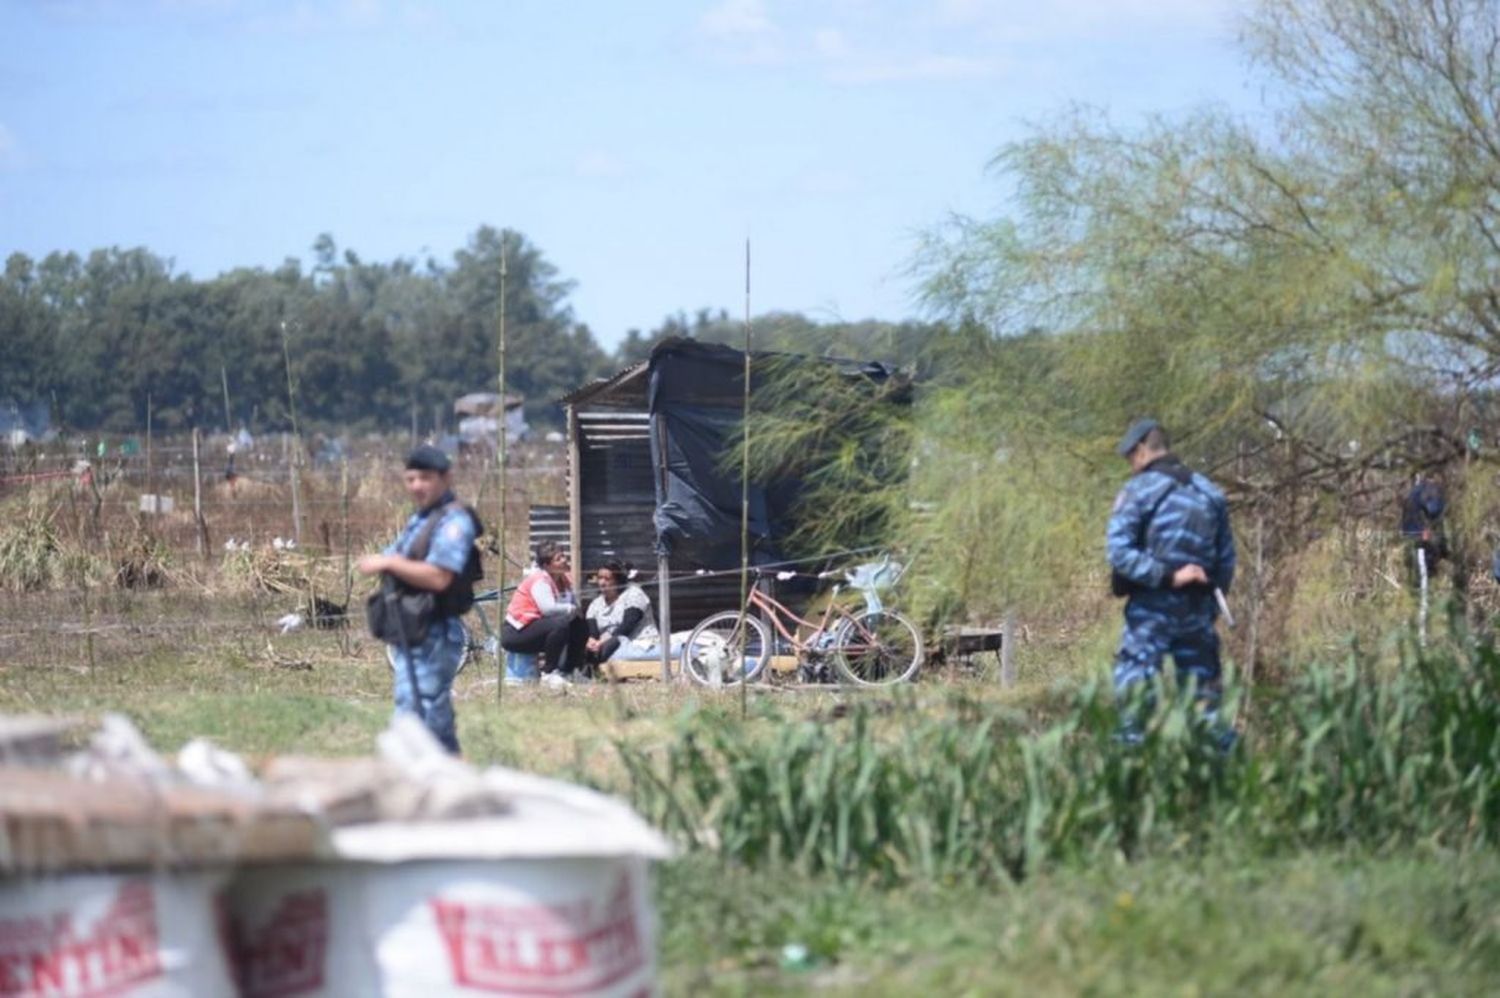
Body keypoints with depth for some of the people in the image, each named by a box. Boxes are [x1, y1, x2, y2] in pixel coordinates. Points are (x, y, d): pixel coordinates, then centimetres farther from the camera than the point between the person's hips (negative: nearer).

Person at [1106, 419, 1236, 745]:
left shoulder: (1137, 491, -5)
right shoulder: (1210, 492, 12)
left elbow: (1120, 553, -16)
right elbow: (1226, 561, 14)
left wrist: (1169, 577, -16)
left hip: (1152, 607, -5)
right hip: (1198, 608, 5)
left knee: (1133, 688, -2)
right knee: (1203, 690, 10)